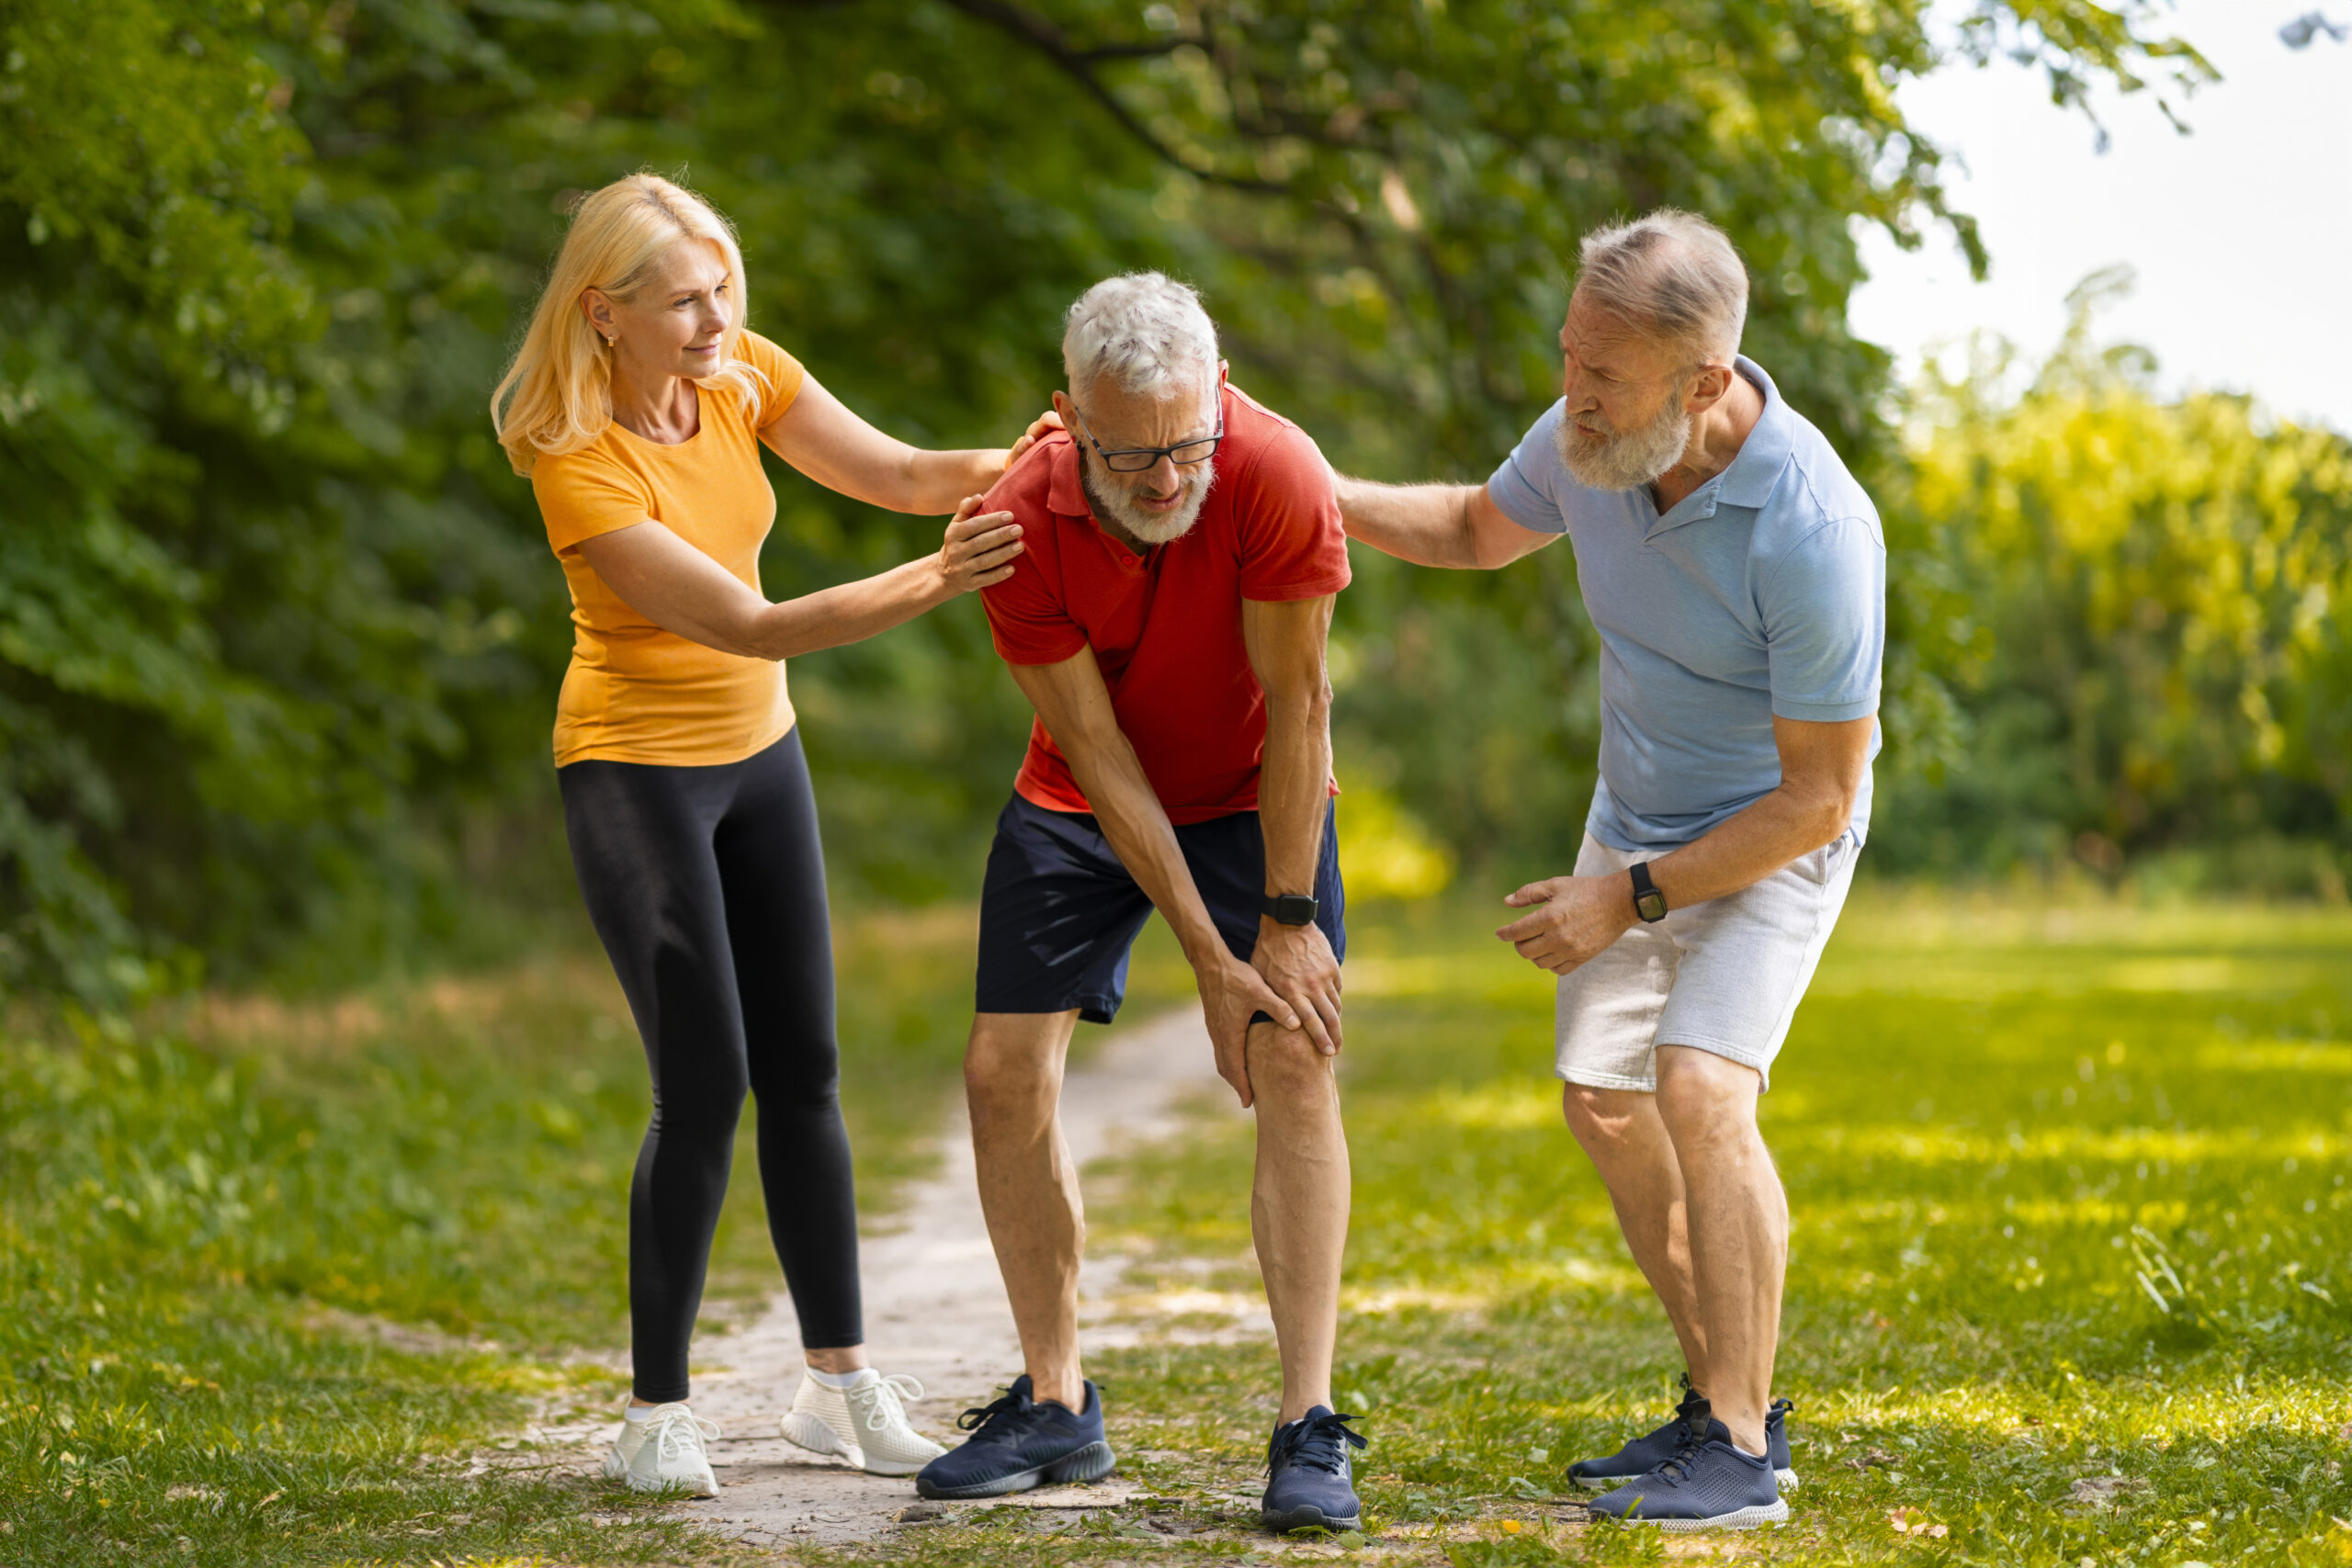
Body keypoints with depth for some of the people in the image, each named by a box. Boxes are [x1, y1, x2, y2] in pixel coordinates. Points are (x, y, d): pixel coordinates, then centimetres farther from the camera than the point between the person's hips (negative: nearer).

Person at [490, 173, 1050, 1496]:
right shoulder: (578, 463, -26)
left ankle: (841, 1383, 16)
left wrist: (1021, 466, -28)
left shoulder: (743, 376, -6)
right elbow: (749, 626, -29)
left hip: (759, 754, 6)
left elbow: (894, 472, -8)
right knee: (705, 1088, -11)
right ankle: (658, 1413, 1)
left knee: (805, 1071, 7)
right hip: (636, 771, -6)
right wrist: (933, 582, -39)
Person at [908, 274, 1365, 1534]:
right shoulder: (1019, 522, -27)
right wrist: (1212, 963, -24)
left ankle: (1310, 1428, -15)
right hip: (1079, 807, 2)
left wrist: (1288, 919, -19)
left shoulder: (1276, 474, -32)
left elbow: (1295, 702, -22)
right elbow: (1100, 759, -23)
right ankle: (1055, 1405, 10)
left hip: (1253, 796, -2)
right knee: (1005, 1070, -5)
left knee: (1295, 1064, -16)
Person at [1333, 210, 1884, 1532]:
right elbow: (1481, 530, 10)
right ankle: (1726, 1400, 21)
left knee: (1701, 1089, -23)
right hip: (1639, 817, 7)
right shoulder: (1594, 436, -16)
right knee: (1605, 1101, 6)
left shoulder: (1814, 531, -35)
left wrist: (1632, 899, -22)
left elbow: (1816, 798, -26)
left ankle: (1742, 1454, -16)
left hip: (1775, 838, -7)